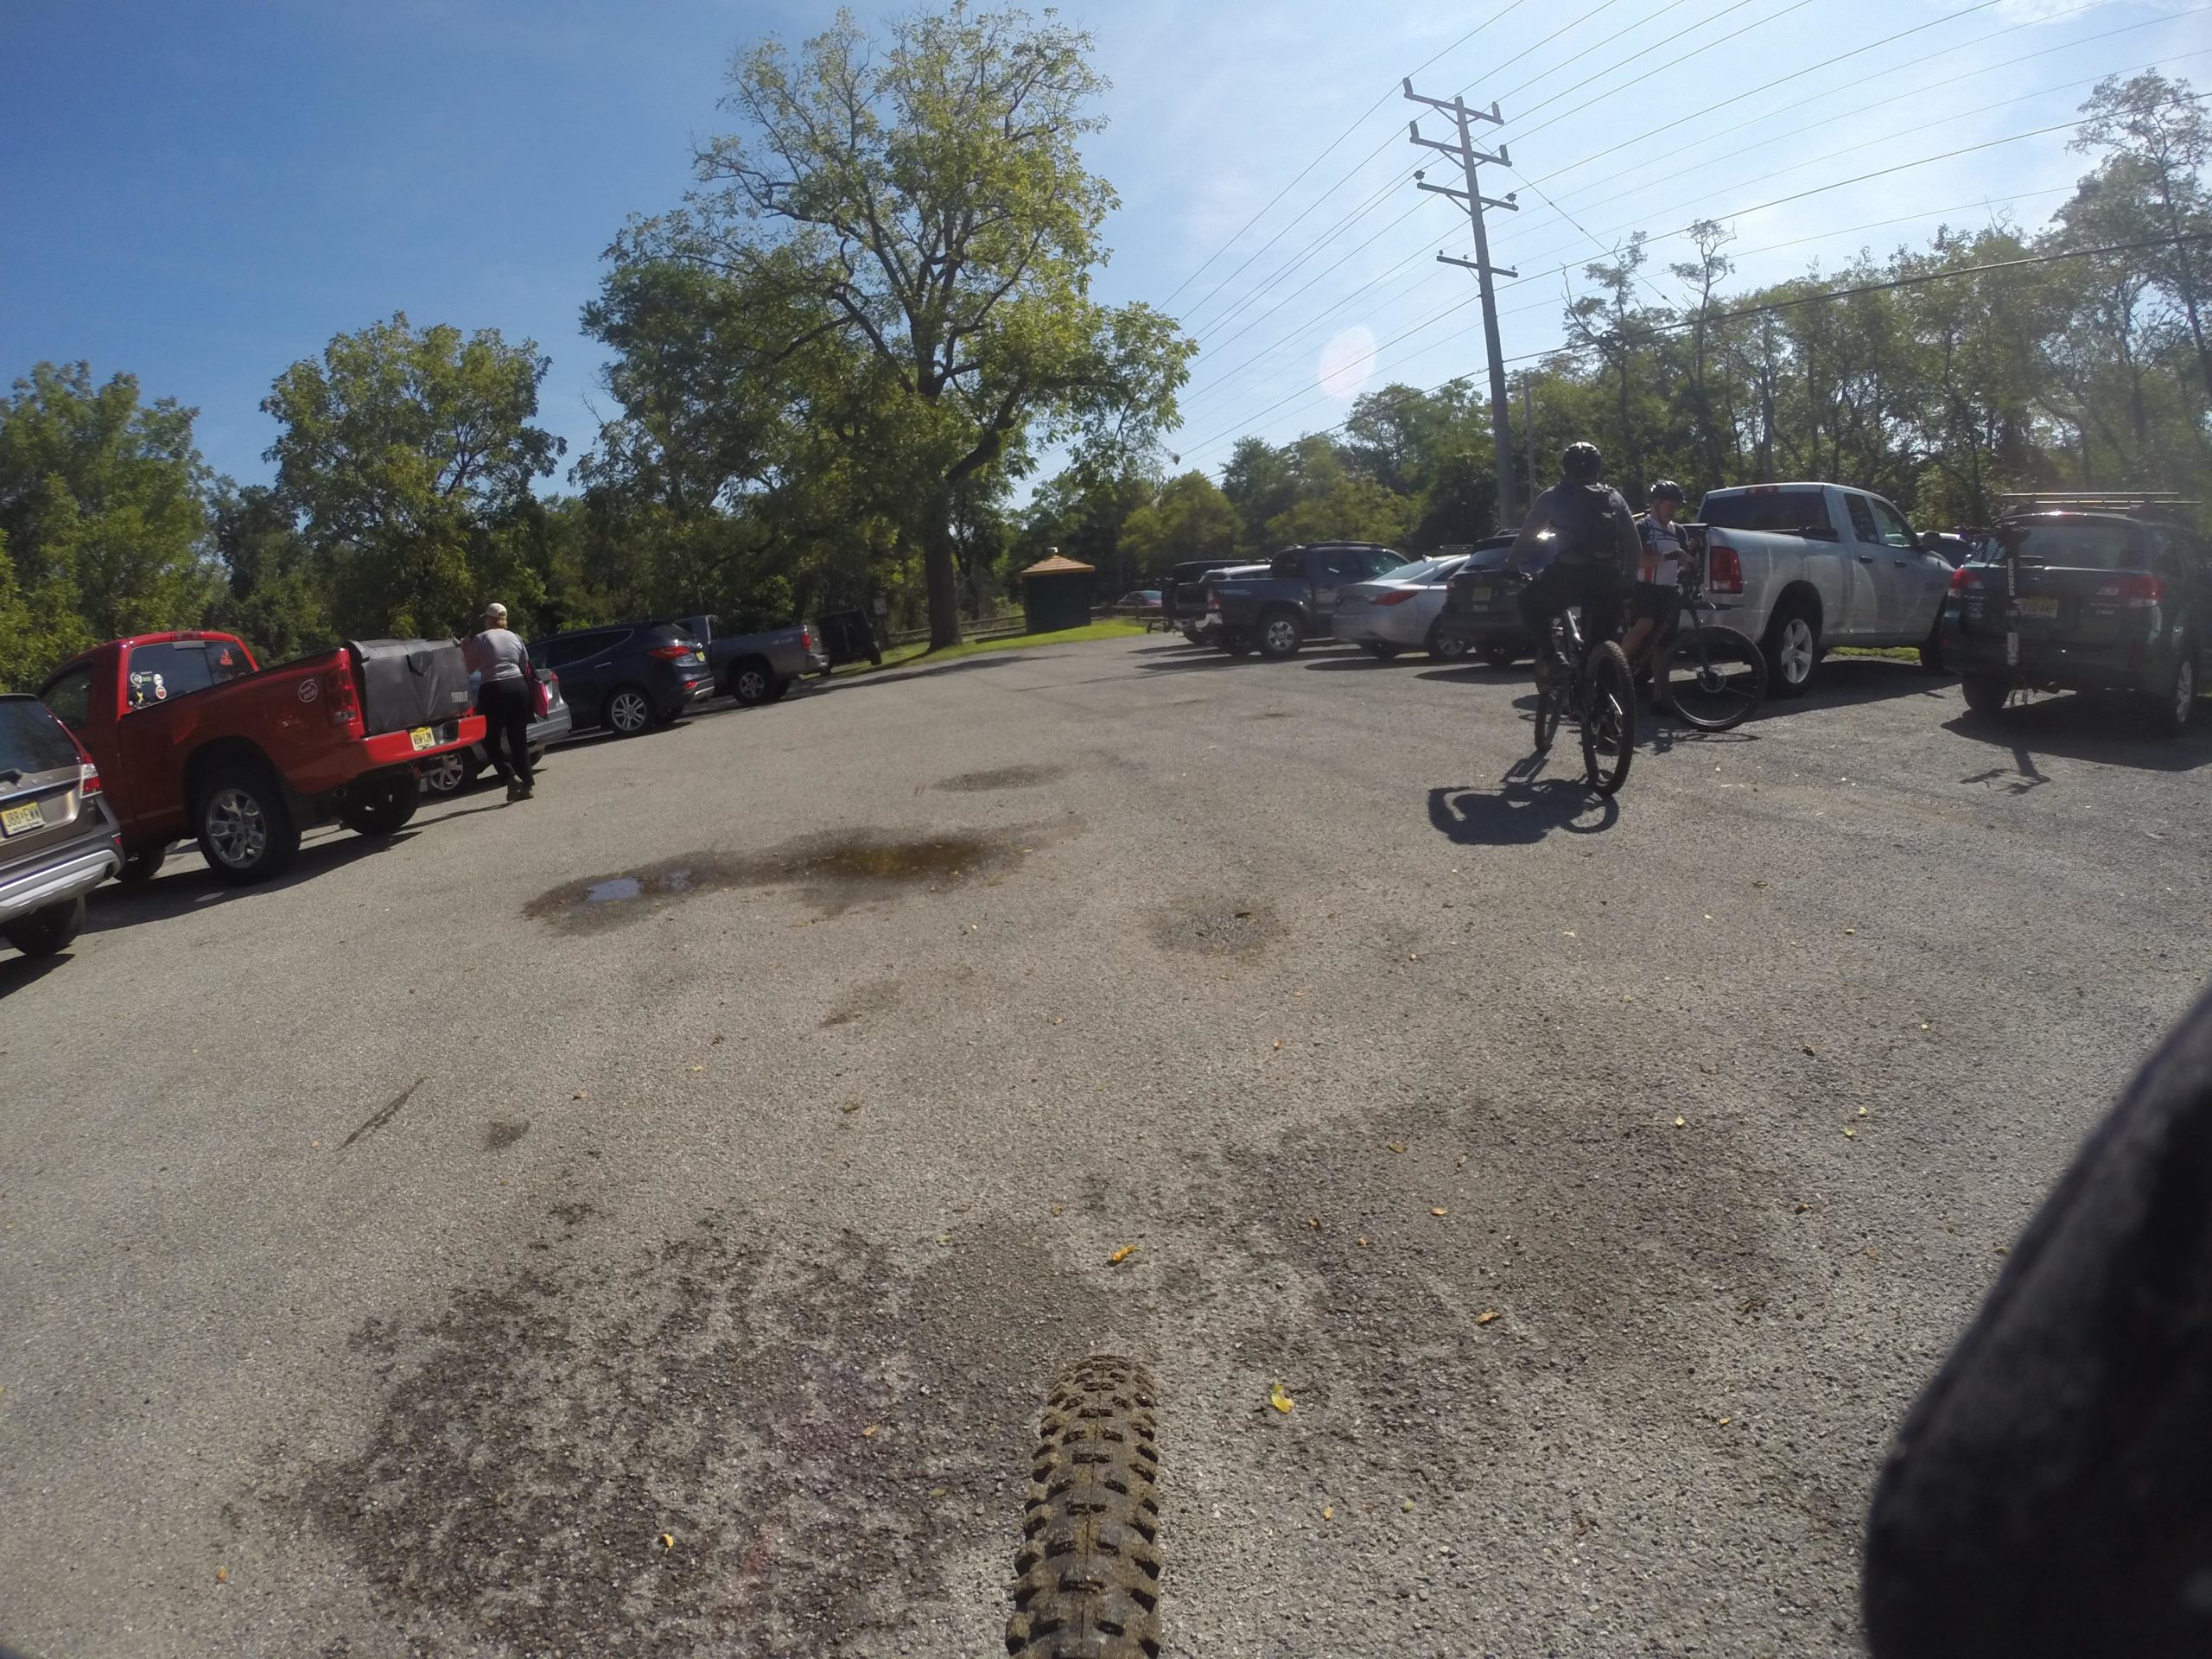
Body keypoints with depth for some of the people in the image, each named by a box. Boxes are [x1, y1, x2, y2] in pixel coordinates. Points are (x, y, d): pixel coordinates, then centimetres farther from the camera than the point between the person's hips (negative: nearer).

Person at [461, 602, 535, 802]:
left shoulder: (480, 639, -1)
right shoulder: (515, 638, 12)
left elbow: (469, 669, 4)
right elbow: (526, 667, 13)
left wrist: (465, 650, 18)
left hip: (493, 691, -4)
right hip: (518, 688, 4)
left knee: (490, 740, 6)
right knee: (519, 740, 8)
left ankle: (511, 777, -12)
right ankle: (526, 785, 6)